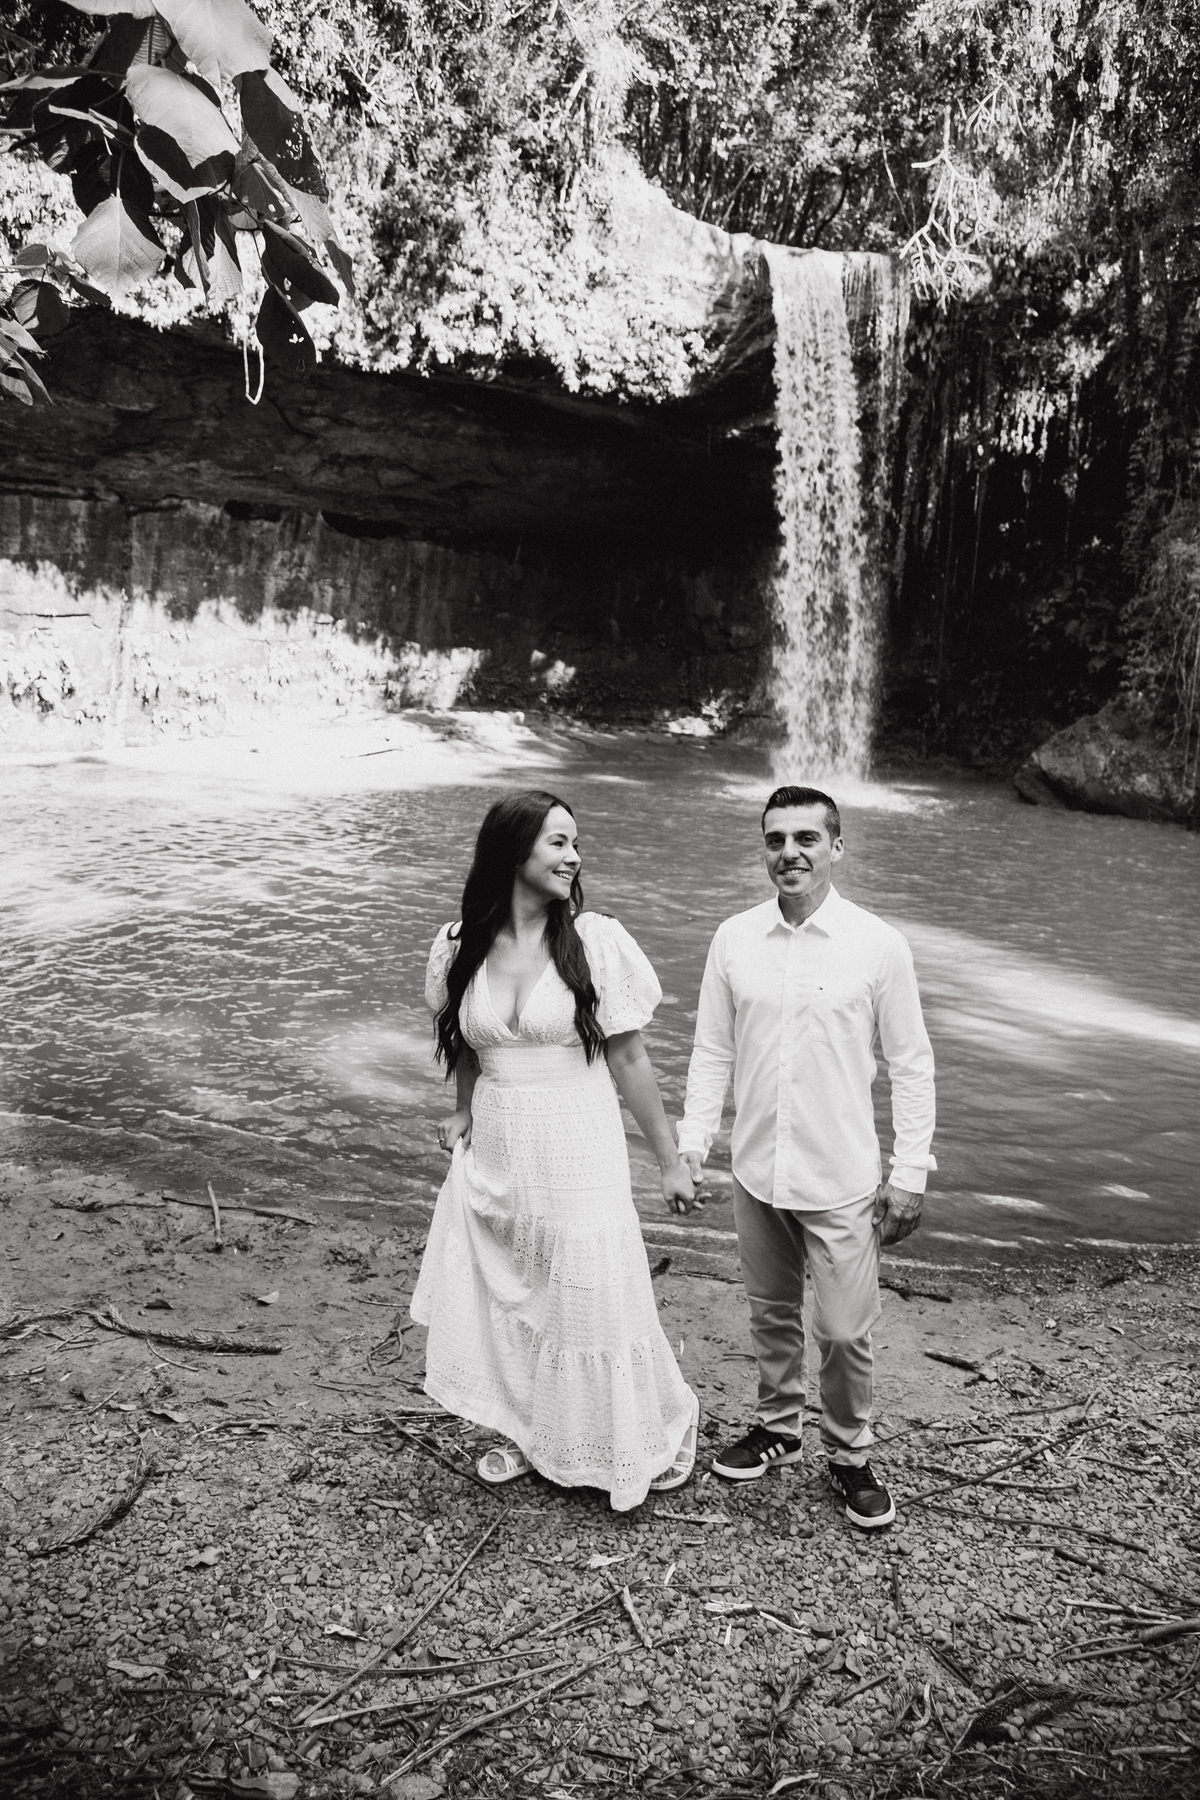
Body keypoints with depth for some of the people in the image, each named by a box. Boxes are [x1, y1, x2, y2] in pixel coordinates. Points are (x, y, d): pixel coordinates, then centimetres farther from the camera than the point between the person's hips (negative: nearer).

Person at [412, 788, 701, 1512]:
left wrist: (671, 1161, -2)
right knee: (499, 1302, 15)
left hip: (577, 1154, -4)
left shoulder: (596, 941, -12)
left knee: (594, 1303, 6)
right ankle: (523, 1431, 42)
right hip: (492, 1156, 4)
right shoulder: (461, 946, -1)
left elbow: (628, 1059, -6)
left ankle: (665, 1427, 34)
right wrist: (464, 1112, 4)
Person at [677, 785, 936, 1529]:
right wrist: (692, 1147, 1)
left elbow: (912, 1066, -5)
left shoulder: (879, 945, -11)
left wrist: (910, 1173, -6)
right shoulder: (734, 939, -4)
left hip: (842, 1182, -3)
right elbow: (712, 1054, 4)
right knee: (772, 1314, 20)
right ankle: (777, 1426, 43)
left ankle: (850, 1455, 31)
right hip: (757, 1173, 3)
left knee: (845, 1332, 6)